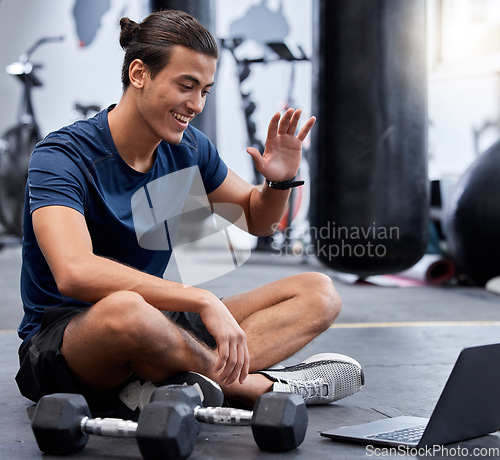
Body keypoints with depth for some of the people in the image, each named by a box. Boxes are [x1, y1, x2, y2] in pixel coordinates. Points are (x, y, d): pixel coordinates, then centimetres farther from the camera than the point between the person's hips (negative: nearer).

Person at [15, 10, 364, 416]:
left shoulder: (188, 148, 3)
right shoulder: (61, 157, -18)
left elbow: (257, 219, 19)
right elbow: (74, 273, -35)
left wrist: (280, 180, -6)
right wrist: (203, 300, -38)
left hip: (160, 330, 7)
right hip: (59, 344, -7)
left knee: (319, 293, -4)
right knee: (125, 308, -43)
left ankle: (171, 386, -26)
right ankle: (262, 385, -18)